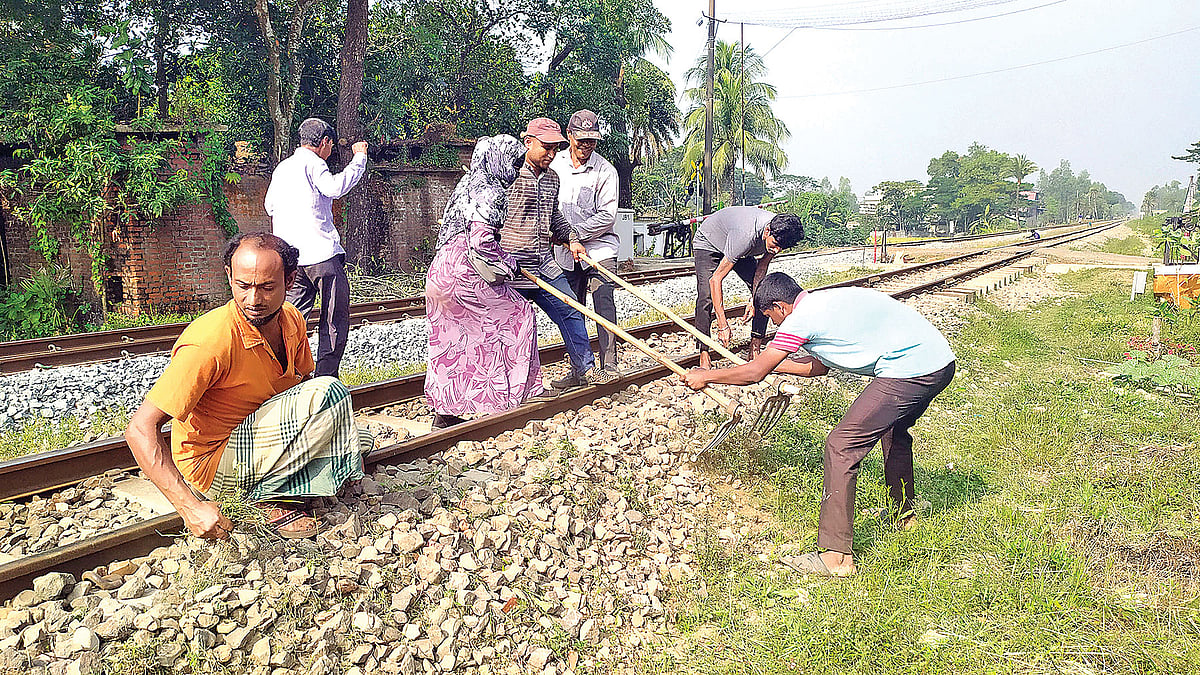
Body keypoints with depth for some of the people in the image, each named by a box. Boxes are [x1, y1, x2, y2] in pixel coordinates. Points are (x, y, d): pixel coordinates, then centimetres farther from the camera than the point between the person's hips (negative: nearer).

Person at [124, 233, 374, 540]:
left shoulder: (291, 320, -5)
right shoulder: (211, 341, -28)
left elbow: (303, 382, 14)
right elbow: (140, 429, -29)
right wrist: (191, 508, -37)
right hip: (208, 463, -8)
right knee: (328, 392, -25)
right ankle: (273, 496, -13)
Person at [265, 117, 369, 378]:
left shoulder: (281, 168, 20)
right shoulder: (312, 162, -4)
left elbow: (270, 207, 28)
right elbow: (334, 187, -21)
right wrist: (359, 158, -12)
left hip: (290, 257, 8)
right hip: (321, 253, -8)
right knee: (335, 318, -1)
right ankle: (326, 377, -3)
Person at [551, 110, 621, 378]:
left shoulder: (605, 171, -6)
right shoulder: (553, 164, 7)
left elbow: (607, 216, -12)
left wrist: (573, 233, -14)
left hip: (599, 249, -4)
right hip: (565, 254, 4)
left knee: (604, 305, -11)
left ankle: (608, 365, -6)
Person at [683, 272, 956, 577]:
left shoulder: (801, 318, -6)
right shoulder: (826, 301, 21)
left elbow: (755, 373, -2)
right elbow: (820, 366, 33)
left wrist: (704, 376, 10)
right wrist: (774, 364, 40)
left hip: (910, 372, -10)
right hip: (941, 361, 10)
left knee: (841, 446, -7)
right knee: (893, 430, 33)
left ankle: (835, 556, -5)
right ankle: (903, 514, 51)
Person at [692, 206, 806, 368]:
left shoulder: (780, 232, -25)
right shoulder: (746, 235, -44)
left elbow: (761, 268, -8)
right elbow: (715, 279, -42)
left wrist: (754, 300, -16)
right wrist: (723, 325, -44)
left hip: (742, 251, 6)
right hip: (707, 242, -6)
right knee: (706, 297, -25)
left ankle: (755, 352, 1)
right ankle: (704, 358, -20)